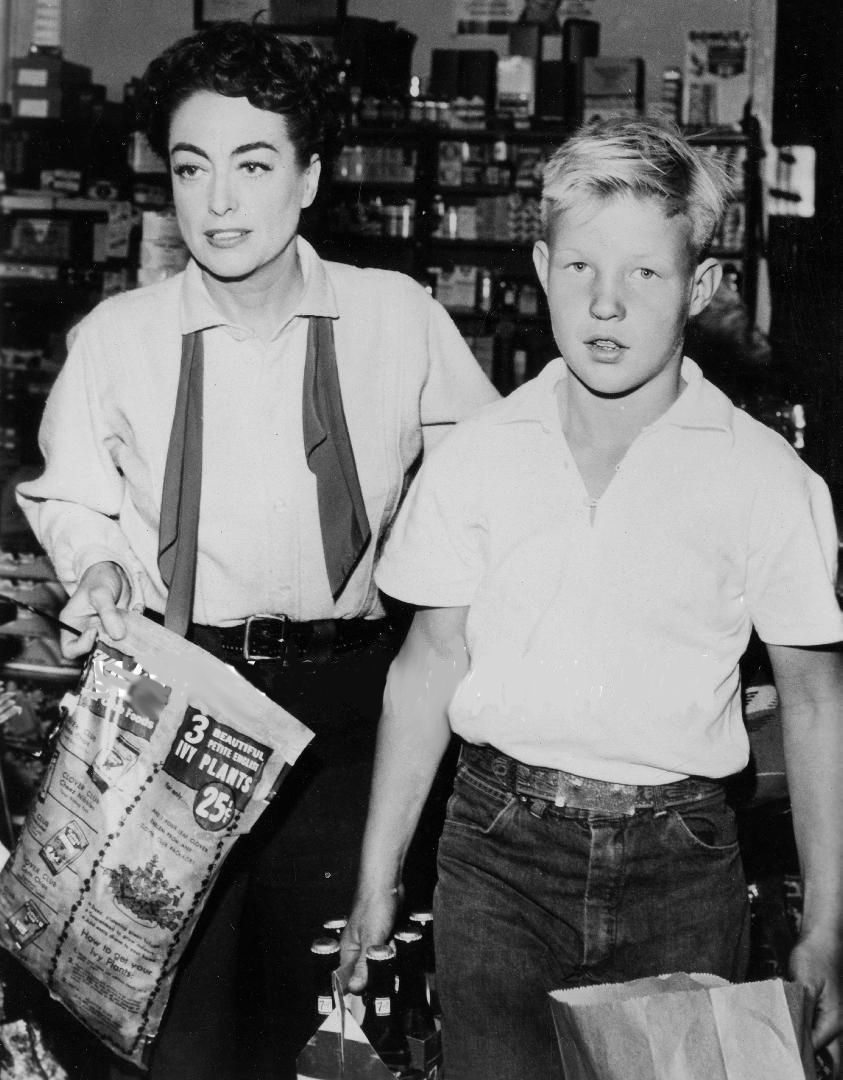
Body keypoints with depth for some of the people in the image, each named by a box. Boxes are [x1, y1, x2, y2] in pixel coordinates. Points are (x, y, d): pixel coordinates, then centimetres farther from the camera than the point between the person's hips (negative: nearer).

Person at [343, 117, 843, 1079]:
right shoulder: (476, 457, 1)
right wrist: (376, 881, 5)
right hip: (498, 854, 1)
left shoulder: (763, 478, -4)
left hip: (679, 867, -1)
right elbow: (430, 662, 5)